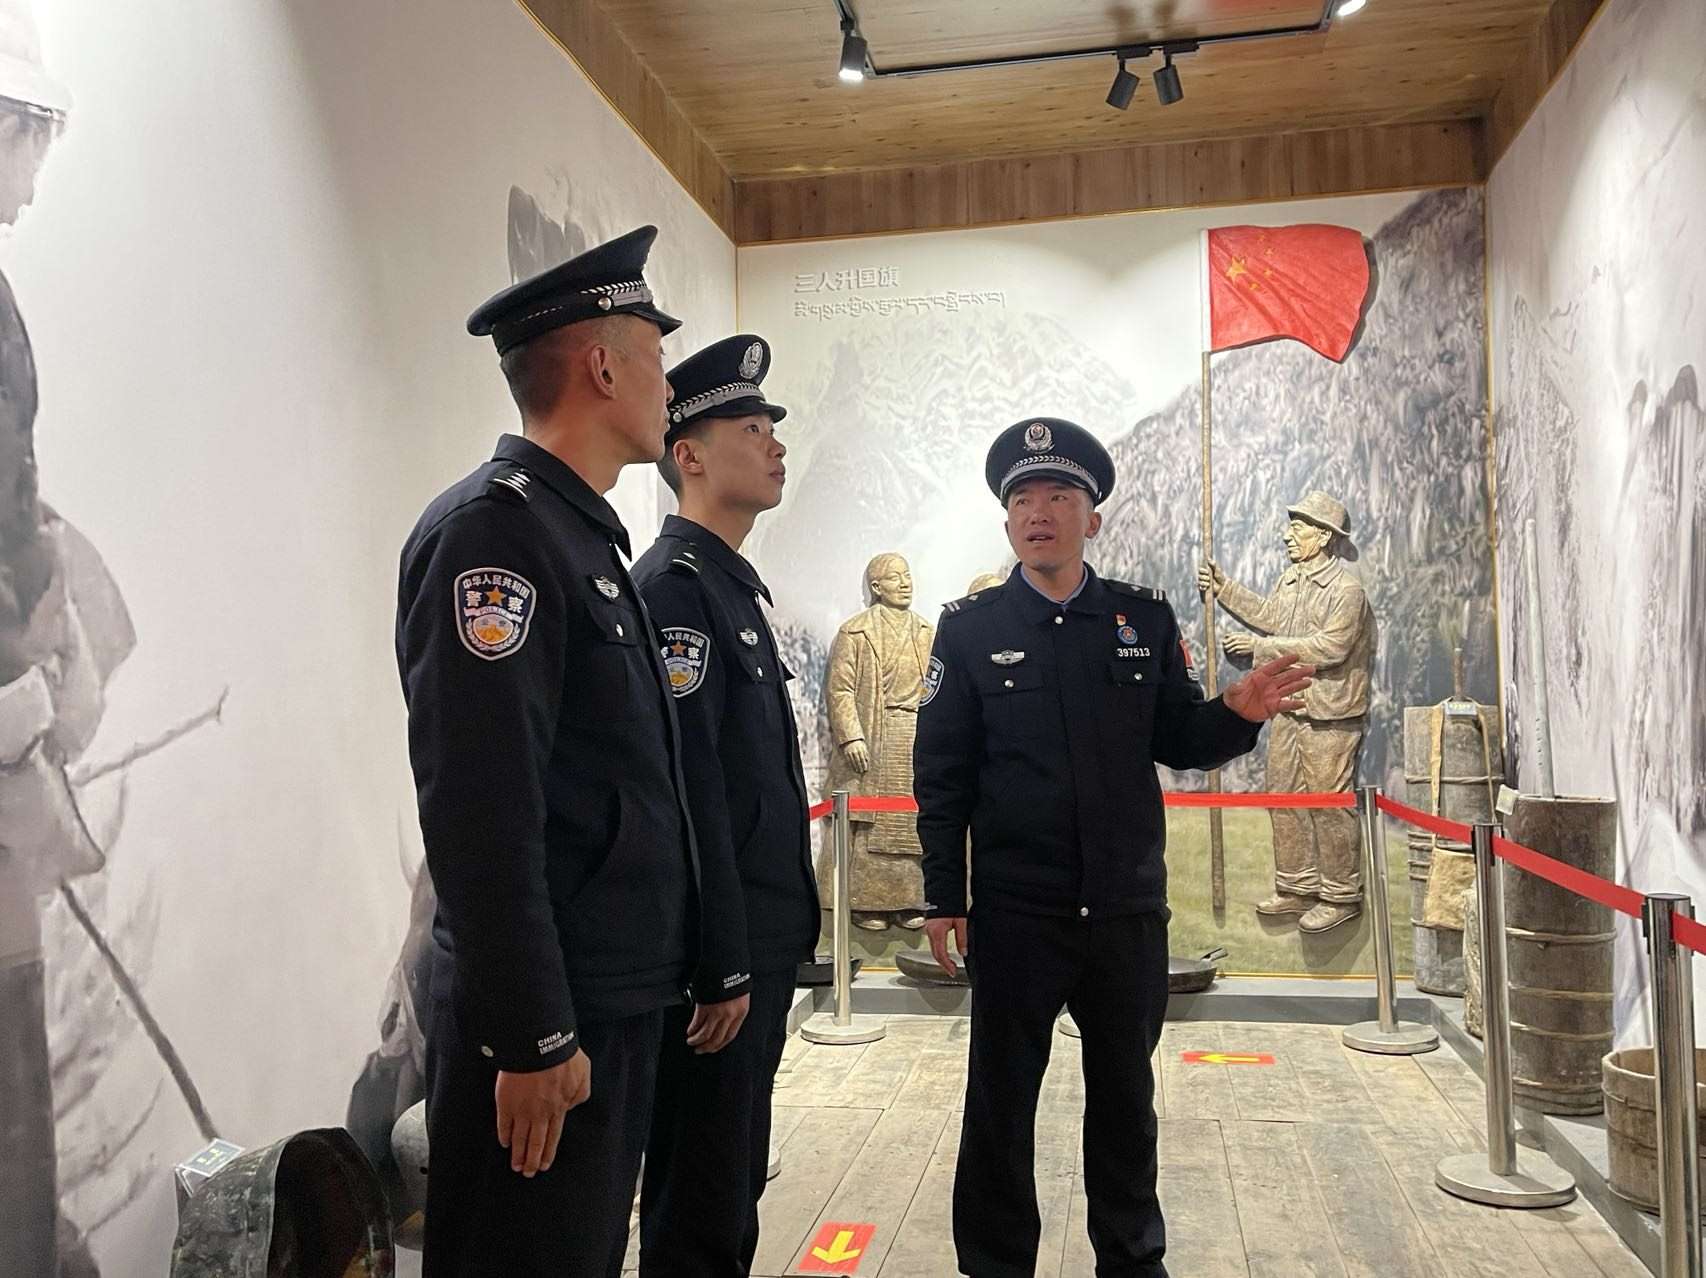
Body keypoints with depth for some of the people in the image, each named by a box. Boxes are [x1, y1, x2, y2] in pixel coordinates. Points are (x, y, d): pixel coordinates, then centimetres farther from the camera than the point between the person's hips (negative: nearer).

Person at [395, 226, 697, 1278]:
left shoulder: (589, 537, 13)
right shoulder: (492, 529, -16)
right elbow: (481, 811, -23)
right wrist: (530, 1039, -21)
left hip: (619, 1001, 9)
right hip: (542, 1026, -9)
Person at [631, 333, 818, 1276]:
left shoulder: (733, 583, 15)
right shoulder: (674, 583, -15)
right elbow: (688, 786, -22)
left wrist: (766, 948, 18)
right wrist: (722, 967, -21)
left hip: (761, 943, 9)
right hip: (718, 954, -9)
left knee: (736, 1177, 20)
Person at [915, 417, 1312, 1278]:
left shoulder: (1145, 619, 4)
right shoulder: (970, 629, -3)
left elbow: (1178, 742, 6)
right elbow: (941, 776, -3)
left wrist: (1237, 714, -15)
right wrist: (944, 899, -5)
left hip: (1129, 907, 2)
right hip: (1014, 912, -2)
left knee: (1125, 1092, 17)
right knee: (1001, 1097, 8)